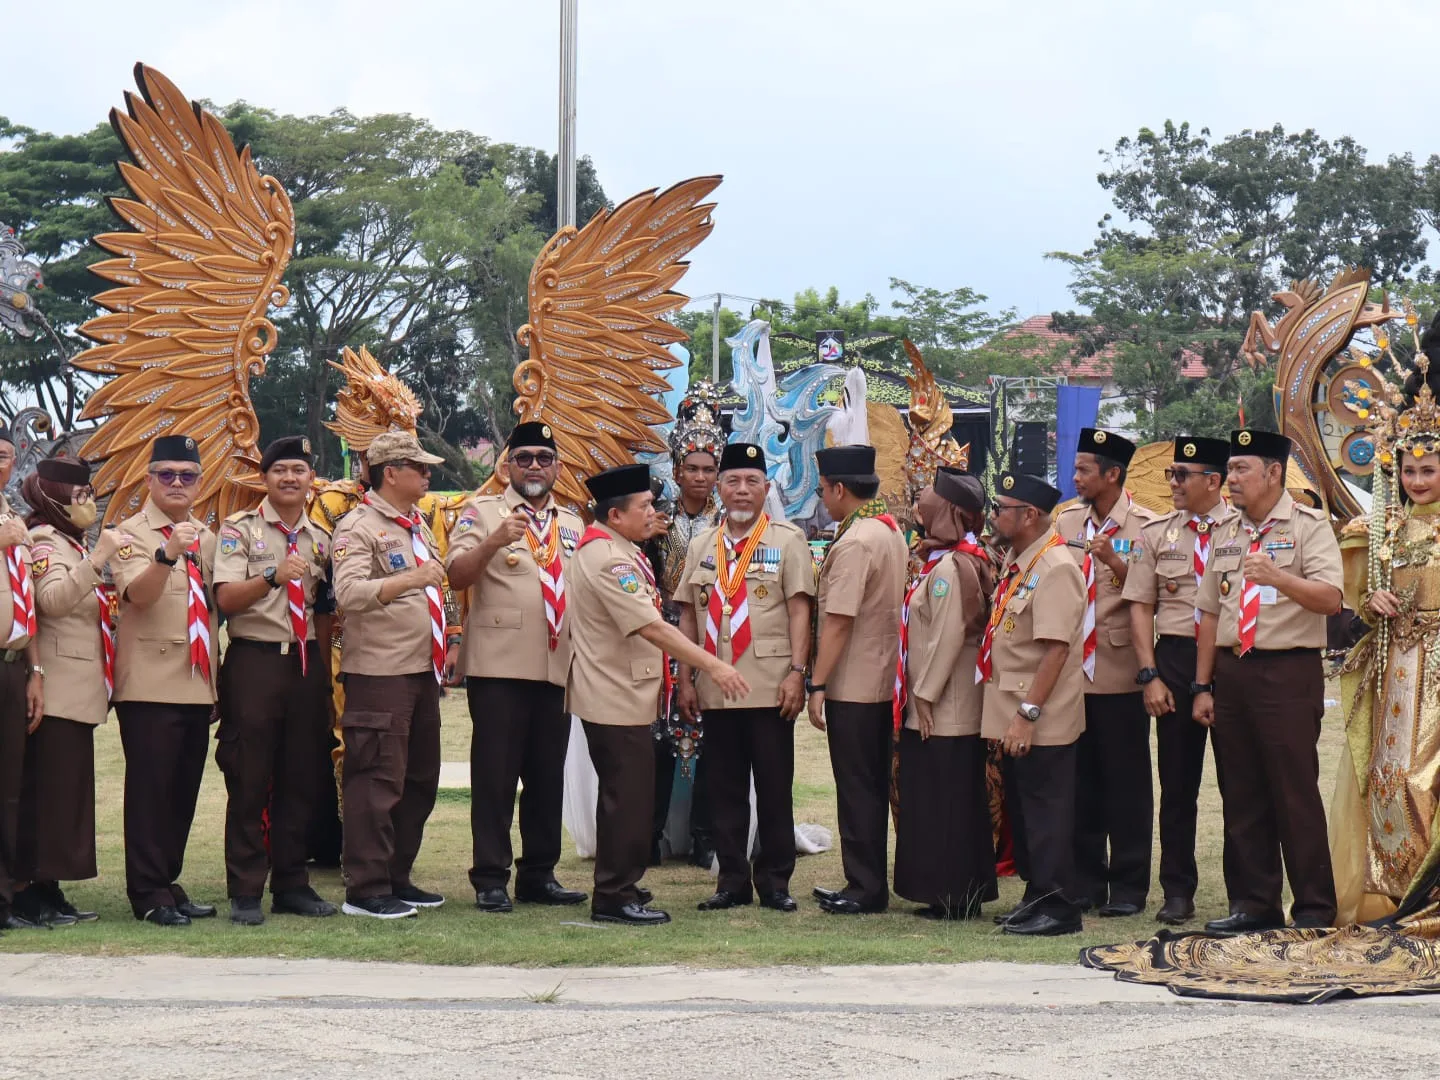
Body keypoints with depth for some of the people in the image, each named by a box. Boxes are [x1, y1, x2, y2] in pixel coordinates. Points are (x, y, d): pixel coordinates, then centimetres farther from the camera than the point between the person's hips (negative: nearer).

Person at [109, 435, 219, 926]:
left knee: (184, 789, 9)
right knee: (151, 788, -5)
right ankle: (148, 893, 0)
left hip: (197, 685, 6)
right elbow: (138, 593, -20)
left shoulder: (207, 539, 16)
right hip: (150, 685, -6)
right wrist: (167, 553, -38)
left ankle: (167, 882, 18)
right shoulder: (131, 534, -3)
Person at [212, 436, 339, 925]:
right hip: (254, 661, -5)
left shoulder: (320, 538, 14)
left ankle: (292, 884, 17)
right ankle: (245, 893, 2)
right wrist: (273, 577, -27)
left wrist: (325, 676, 12)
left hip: (306, 664, 5)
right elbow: (226, 599, -12)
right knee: (249, 783, -3)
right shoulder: (240, 529, 0)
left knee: (301, 781, 8)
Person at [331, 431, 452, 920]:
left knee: (420, 780, 13)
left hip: (422, 672, 9)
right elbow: (348, 593, -24)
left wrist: (444, 649, 23)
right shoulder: (359, 527, -10)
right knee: (377, 782, -8)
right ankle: (365, 891, -4)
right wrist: (409, 579, -31)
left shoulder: (418, 525, 18)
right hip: (379, 674, -9)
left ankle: (396, 878, 23)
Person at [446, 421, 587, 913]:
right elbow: (456, 576, -12)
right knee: (495, 775, -3)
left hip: (558, 667, 5)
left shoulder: (571, 524, 18)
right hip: (499, 668, -5)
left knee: (548, 776, 9)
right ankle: (490, 879, 2)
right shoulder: (482, 511, 1)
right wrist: (493, 542, -28)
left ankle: (539, 875, 17)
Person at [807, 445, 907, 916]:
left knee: (856, 788, -3)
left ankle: (865, 887, 1)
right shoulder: (891, 533, 10)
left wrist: (817, 685, -17)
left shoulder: (853, 544, -19)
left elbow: (838, 622, -22)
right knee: (873, 786, 14)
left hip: (851, 686, -9)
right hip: (883, 681, 9)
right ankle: (869, 883, 21)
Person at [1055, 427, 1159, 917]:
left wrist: (1113, 561, -24)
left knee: (1126, 780, 1)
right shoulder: (1067, 523, 12)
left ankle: (1128, 886, 7)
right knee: (1081, 779, 10)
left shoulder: (1145, 527, -4)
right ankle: (1085, 880, 18)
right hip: (1072, 669, 5)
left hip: (1120, 671, -5)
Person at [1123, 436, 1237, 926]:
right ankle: (1177, 892, 13)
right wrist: (1150, 675, 0)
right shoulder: (1156, 534, 9)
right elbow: (1140, 607, 9)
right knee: (1177, 779, 5)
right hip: (1174, 657, 3)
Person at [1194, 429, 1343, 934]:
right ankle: (1252, 902, 16)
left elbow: (1331, 598, -17)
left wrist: (1277, 577, -33)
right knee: (1241, 797, 8)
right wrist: (1203, 686, 12)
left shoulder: (1309, 527, -3)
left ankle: (1315, 908, 3)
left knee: (1296, 795, -5)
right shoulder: (1226, 534, 15)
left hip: (1288, 672, -6)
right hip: (1231, 671, 6)